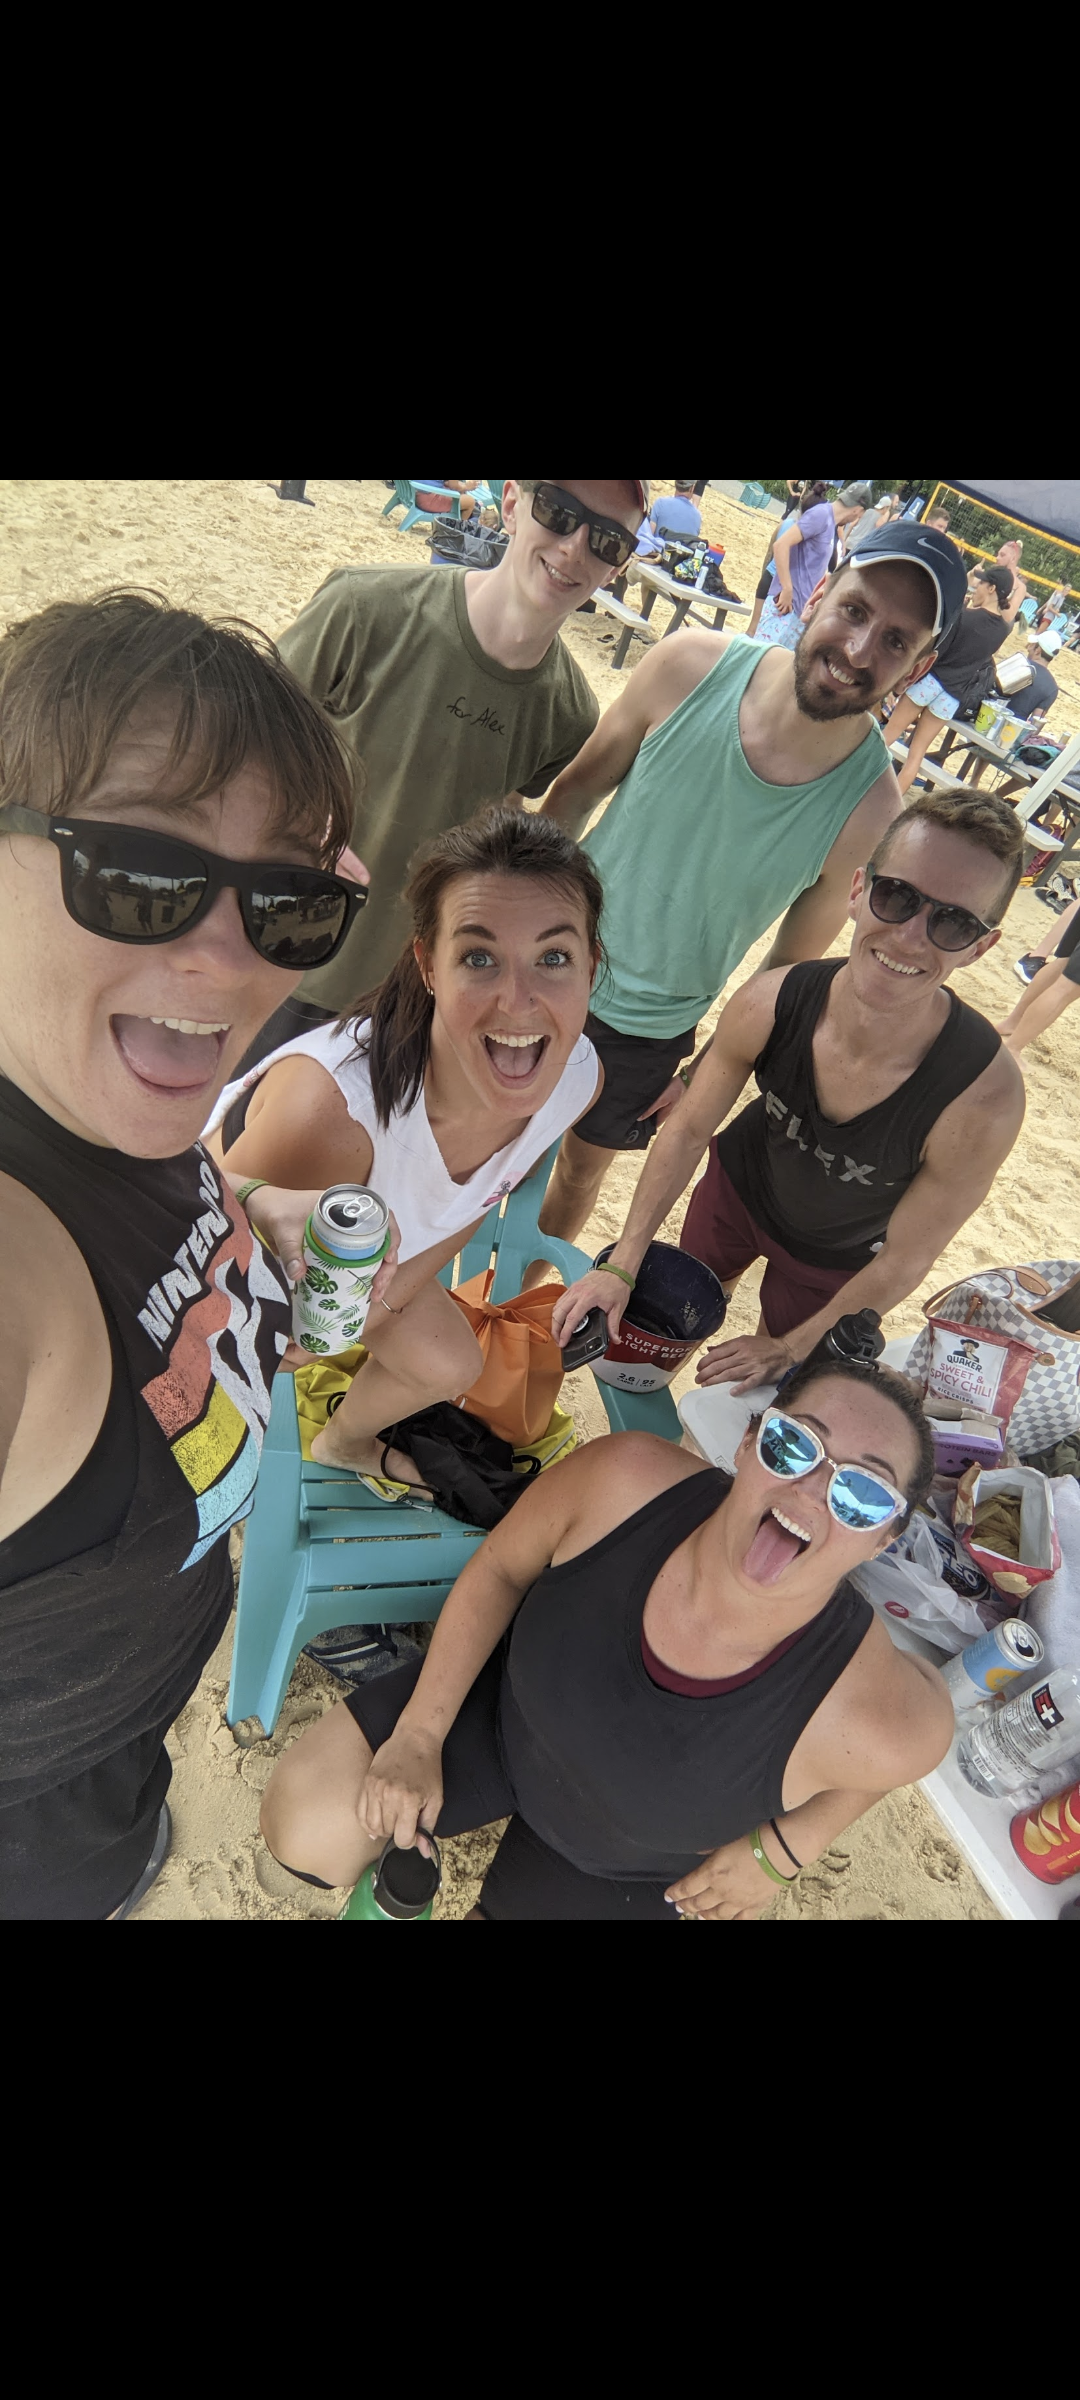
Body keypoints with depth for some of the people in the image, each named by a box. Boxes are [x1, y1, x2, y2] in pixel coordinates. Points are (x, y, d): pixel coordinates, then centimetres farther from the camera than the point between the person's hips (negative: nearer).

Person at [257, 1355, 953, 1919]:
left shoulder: (871, 1729, -38)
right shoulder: (627, 1479, -35)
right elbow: (501, 1567, -15)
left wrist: (781, 1850, -8)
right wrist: (419, 1734, -12)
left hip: (627, 1866, 0)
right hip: (500, 1712, 1)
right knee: (300, 1827, -5)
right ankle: (407, 1846, 29)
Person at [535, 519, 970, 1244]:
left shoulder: (869, 815, -22)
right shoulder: (692, 667, -20)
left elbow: (791, 969, -8)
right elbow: (579, 787, -4)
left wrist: (706, 1074, -3)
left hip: (647, 1037, -1)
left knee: (582, 1169, 20)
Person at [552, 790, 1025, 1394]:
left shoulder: (984, 1096, -40)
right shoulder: (771, 1004, -34)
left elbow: (903, 1261, -24)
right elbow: (688, 1131, -15)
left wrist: (792, 1349, -14)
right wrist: (622, 1267, -14)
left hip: (835, 1263, -2)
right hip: (739, 1184, 2)